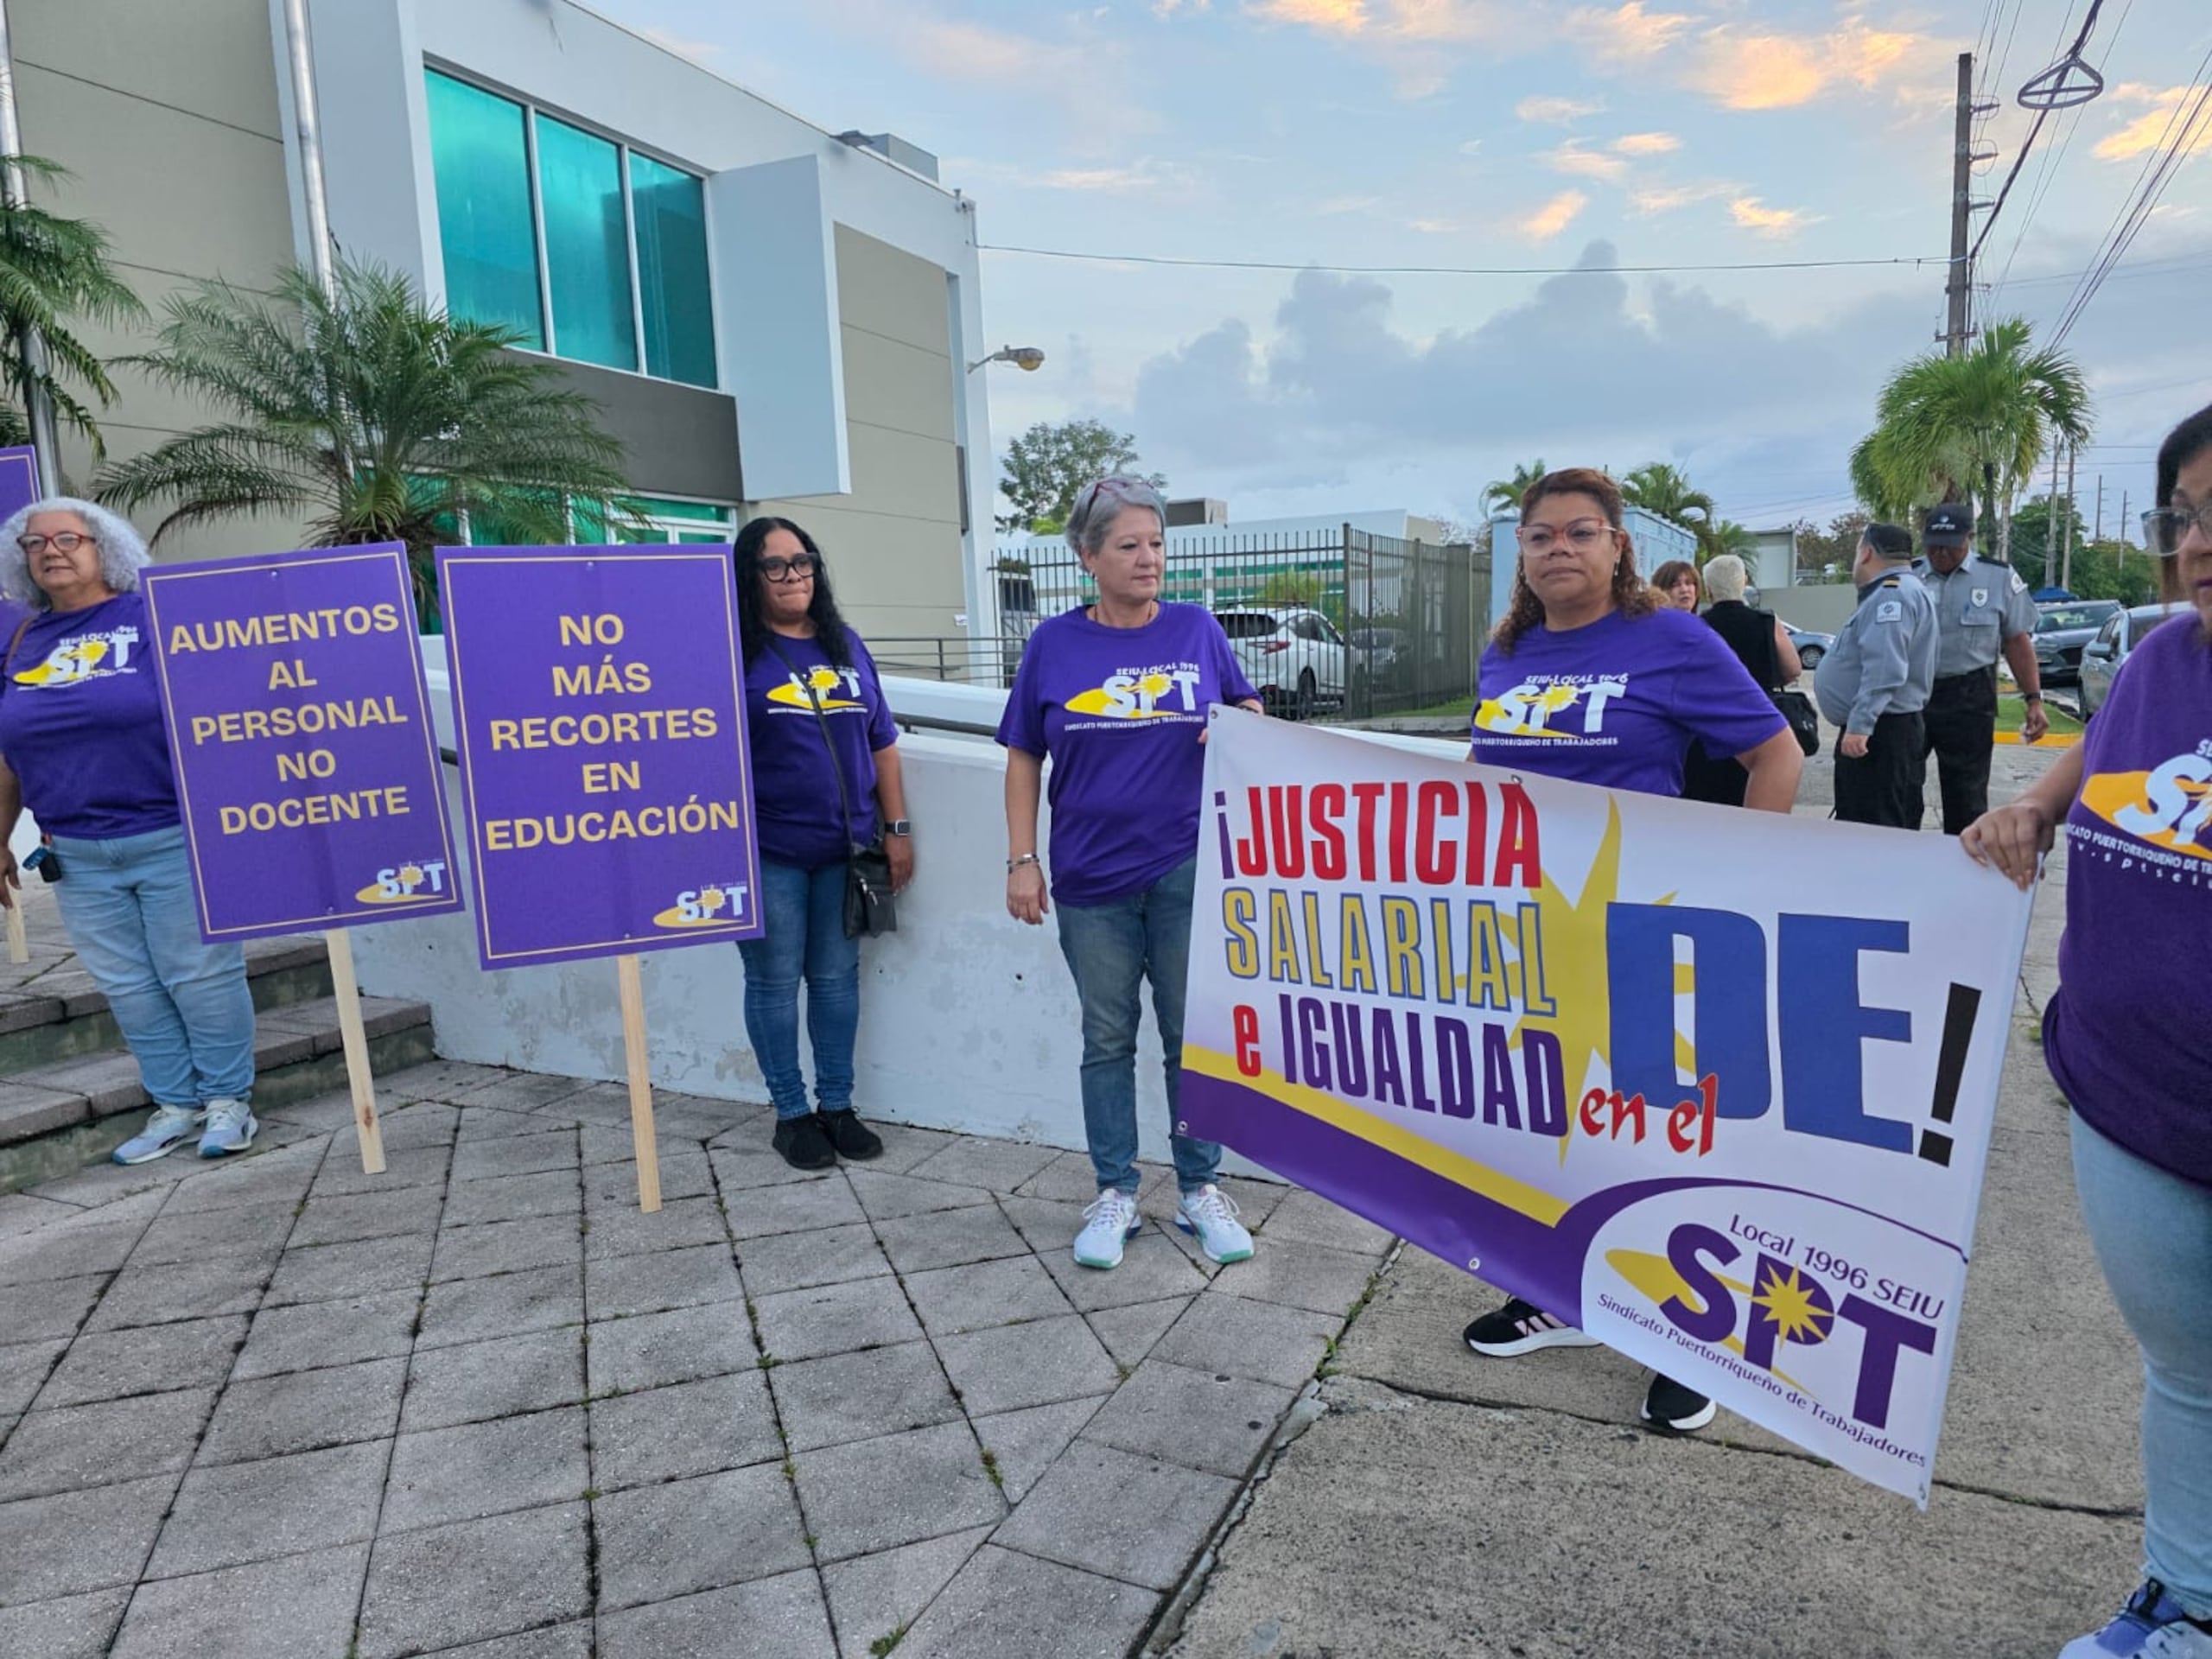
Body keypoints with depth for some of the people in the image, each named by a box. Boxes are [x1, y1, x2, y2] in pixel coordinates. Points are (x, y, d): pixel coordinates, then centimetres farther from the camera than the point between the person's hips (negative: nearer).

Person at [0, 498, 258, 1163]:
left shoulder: (155, 617, -4)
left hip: (173, 839, -5)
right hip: (78, 855, 5)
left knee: (200, 975, 2)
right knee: (128, 988, 10)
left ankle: (229, 1100, 15)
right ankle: (176, 1105, 22)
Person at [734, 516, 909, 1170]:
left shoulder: (846, 645, 9)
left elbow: (880, 743, 12)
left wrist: (897, 828, 8)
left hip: (843, 848, 4)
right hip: (768, 852, -4)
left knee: (837, 976, 12)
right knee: (774, 982, 6)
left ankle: (837, 1105, 26)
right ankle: (791, 1114, 20)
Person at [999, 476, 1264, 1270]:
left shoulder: (1196, 630, 1)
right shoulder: (1054, 644, 0)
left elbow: (1249, 708, 12)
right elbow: (1024, 759, 3)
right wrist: (1022, 861, -2)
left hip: (1187, 872, 0)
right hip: (1092, 879, 0)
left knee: (1193, 1036, 9)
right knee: (1107, 1040, 11)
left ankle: (1200, 1190, 25)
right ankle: (1115, 1194, 25)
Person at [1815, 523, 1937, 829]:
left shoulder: (1892, 594, -15)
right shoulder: (1890, 592, 20)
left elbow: (1884, 670, -26)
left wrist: (1859, 725, -30)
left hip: (1879, 733, -11)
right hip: (1883, 730, 11)